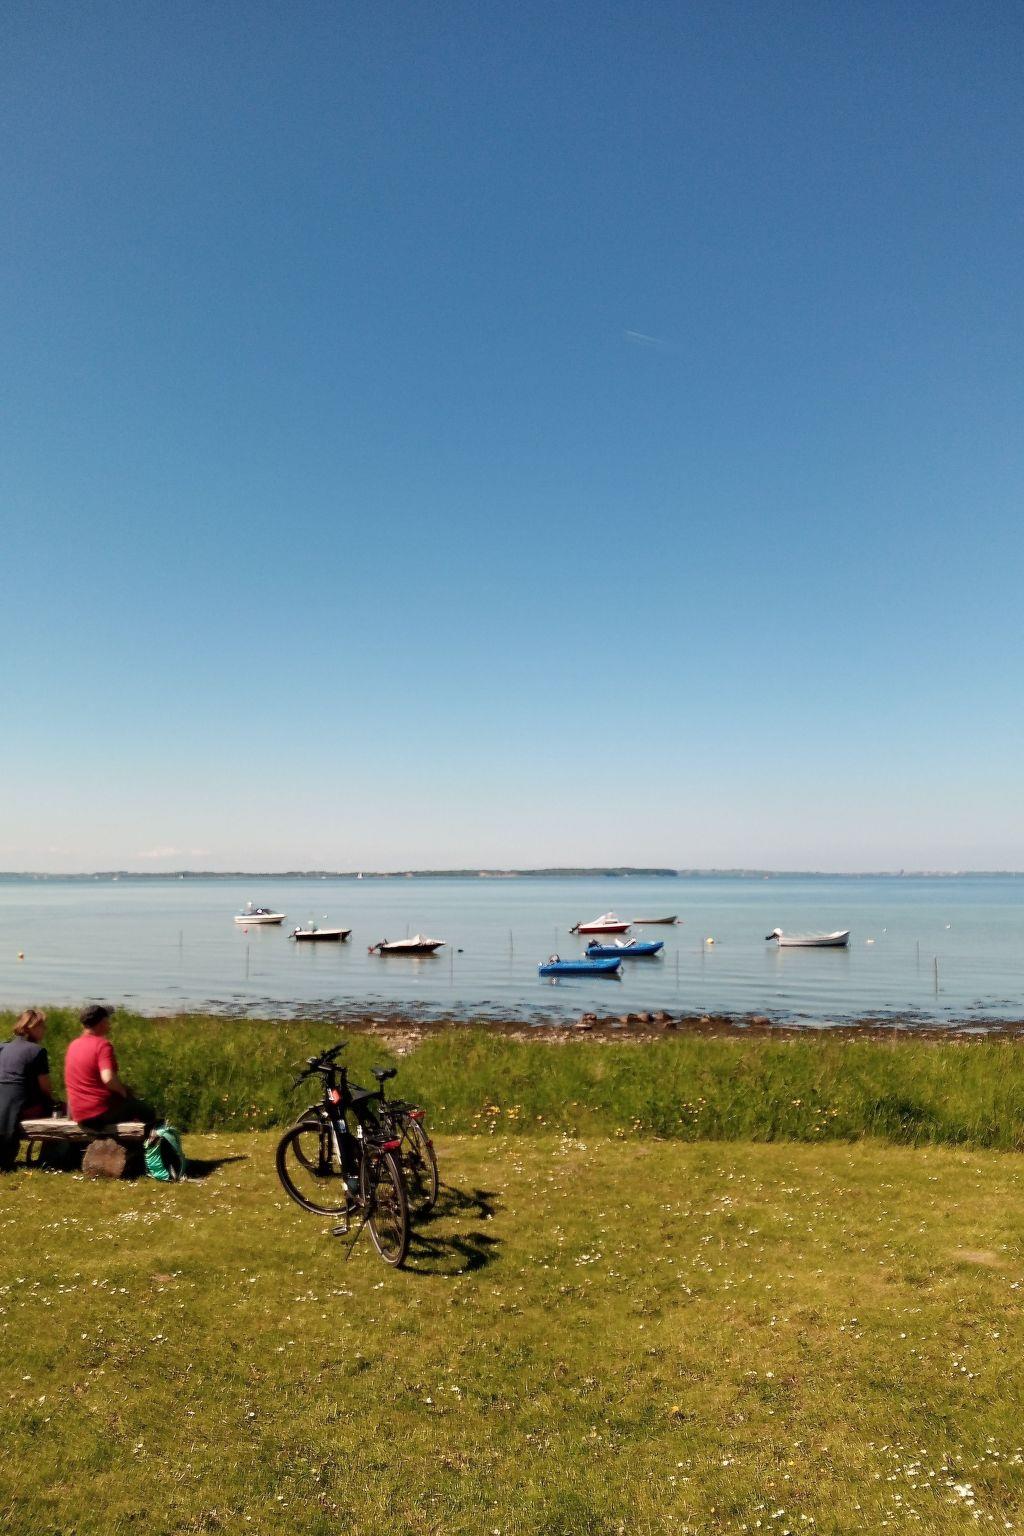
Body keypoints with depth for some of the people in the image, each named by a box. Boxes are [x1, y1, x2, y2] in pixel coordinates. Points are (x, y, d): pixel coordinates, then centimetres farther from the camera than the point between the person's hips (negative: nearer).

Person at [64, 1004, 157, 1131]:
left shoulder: (73, 1045, 6)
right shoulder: (103, 1045, -16)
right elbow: (108, 1078, -29)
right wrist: (124, 1091, -11)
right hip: (102, 1112, -8)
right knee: (149, 1113, 10)